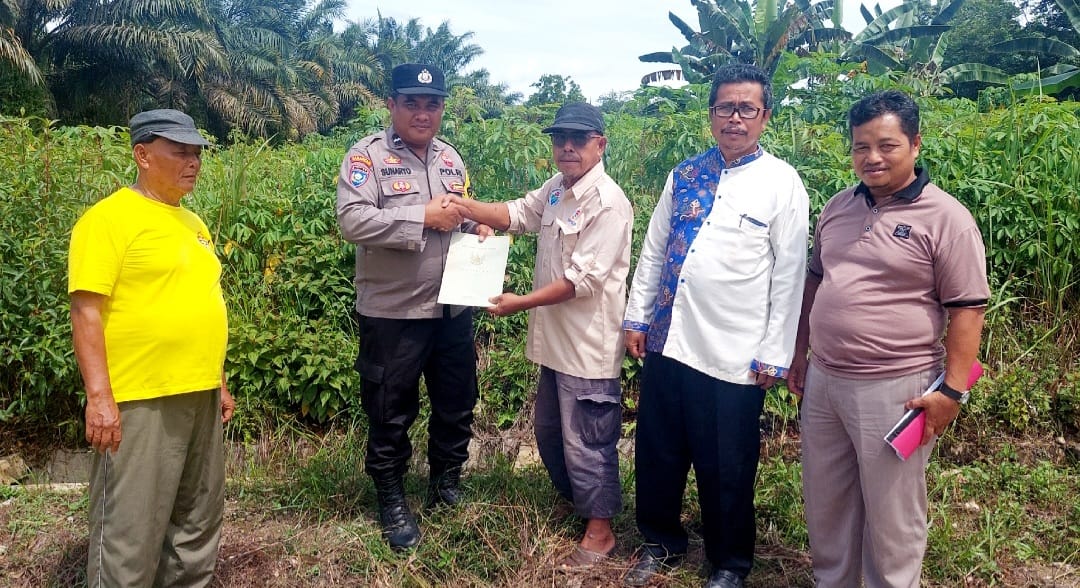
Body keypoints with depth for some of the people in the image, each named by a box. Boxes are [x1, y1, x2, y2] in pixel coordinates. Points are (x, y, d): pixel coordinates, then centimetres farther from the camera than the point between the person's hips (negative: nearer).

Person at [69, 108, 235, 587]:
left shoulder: (192, 222, 15)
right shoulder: (109, 218, -9)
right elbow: (87, 311, -14)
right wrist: (99, 396, -20)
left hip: (199, 396, 8)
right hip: (140, 401, -8)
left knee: (199, 520, 17)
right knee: (130, 534, 0)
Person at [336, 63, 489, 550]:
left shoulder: (450, 157, 12)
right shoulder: (367, 155, -8)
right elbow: (352, 220, -23)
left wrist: (476, 227, 1)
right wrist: (424, 217, -22)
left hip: (453, 309, 6)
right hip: (393, 313, -6)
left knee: (456, 403, 17)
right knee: (391, 412, 8)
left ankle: (447, 482, 37)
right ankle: (391, 500, 26)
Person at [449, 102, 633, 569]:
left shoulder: (608, 202, -20)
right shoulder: (555, 189, 9)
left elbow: (583, 280, -23)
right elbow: (514, 215, 11)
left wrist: (521, 303, -20)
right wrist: (462, 207, -4)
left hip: (589, 345, -9)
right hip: (555, 339, 9)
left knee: (585, 443, 4)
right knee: (549, 433, 22)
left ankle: (600, 532, 22)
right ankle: (577, 503, 43)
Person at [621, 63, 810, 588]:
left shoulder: (782, 184, -4)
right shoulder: (685, 175, 9)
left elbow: (788, 276, -5)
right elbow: (653, 250, 12)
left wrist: (773, 354, -7)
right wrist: (637, 317, 9)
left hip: (733, 356, -4)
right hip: (667, 341, 4)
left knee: (725, 470, 9)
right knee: (657, 453, 16)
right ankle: (660, 541, 39)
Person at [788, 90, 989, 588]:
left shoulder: (945, 218, -11)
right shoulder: (838, 207, 8)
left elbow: (967, 311, -11)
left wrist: (952, 391, -15)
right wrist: (800, 353, 16)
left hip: (894, 389, -6)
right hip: (822, 381, 6)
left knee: (890, 515, 9)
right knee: (824, 503, 18)